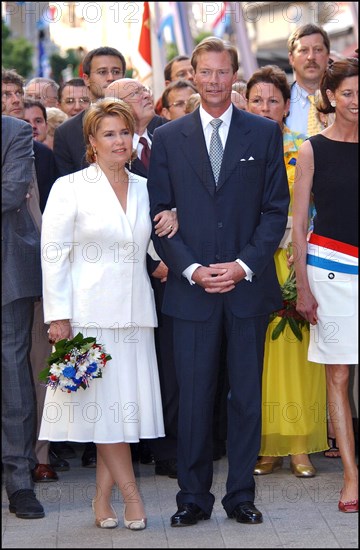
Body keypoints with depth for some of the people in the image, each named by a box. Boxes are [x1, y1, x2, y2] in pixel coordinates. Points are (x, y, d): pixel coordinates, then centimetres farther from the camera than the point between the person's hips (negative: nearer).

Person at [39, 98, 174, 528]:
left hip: (134, 312, 5)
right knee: (105, 402, -3)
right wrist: (58, 315, -11)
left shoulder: (144, 189, 14)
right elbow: (53, 254, -5)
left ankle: (103, 500, 10)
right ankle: (131, 497, 5)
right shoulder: (70, 188, -1)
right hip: (89, 311, -5)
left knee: (126, 403, 2)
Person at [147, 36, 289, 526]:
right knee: (194, 397, 2)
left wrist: (244, 266, -9)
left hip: (248, 284, 0)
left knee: (247, 394, 5)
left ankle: (241, 496, 15)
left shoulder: (265, 133, 6)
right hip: (191, 286, 0)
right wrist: (191, 270, -9)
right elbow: (160, 214, 4)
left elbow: (276, 208, 3)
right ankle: (194, 498, 12)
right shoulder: (169, 138, 7)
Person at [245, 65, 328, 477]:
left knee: (296, 349, -3)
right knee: (258, 352, 0)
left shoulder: (303, 151, 5)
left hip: (293, 259, -1)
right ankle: (266, 446, 7)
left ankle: (299, 446, 3)